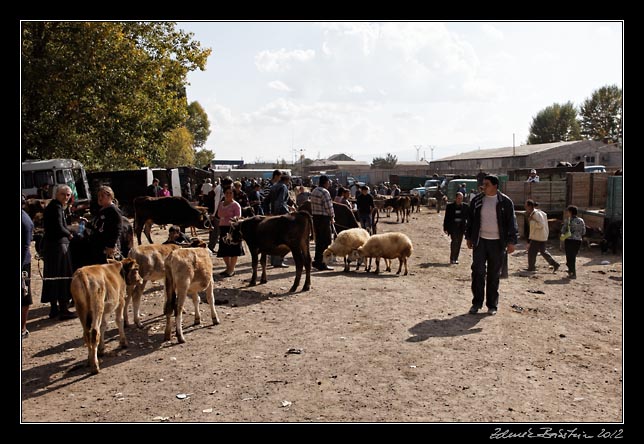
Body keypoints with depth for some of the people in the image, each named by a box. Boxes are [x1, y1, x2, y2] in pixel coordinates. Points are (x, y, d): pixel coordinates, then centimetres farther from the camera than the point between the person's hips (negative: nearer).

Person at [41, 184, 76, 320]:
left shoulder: (50, 206, 17)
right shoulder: (56, 207, -13)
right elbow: (59, 228, -21)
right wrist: (70, 234, -3)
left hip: (50, 245, 10)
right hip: (58, 245, -10)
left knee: (53, 278, 13)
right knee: (62, 277, -4)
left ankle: (54, 308, 21)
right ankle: (63, 310, -1)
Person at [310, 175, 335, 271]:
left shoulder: (314, 191, 14)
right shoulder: (325, 192, -14)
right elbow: (329, 207, -14)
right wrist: (332, 217, 0)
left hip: (315, 217, 9)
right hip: (324, 218, -9)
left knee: (319, 240, 14)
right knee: (326, 241, -3)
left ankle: (317, 261, 17)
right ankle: (320, 262, -4)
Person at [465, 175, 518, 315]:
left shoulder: (505, 202, -3)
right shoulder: (477, 201, 4)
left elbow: (511, 222, -2)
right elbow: (470, 220, 12)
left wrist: (511, 241, -6)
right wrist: (468, 237, 10)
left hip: (497, 242, -2)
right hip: (480, 241, 2)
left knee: (494, 275, 5)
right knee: (478, 272, -3)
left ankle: (492, 305, 15)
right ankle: (477, 303, 8)